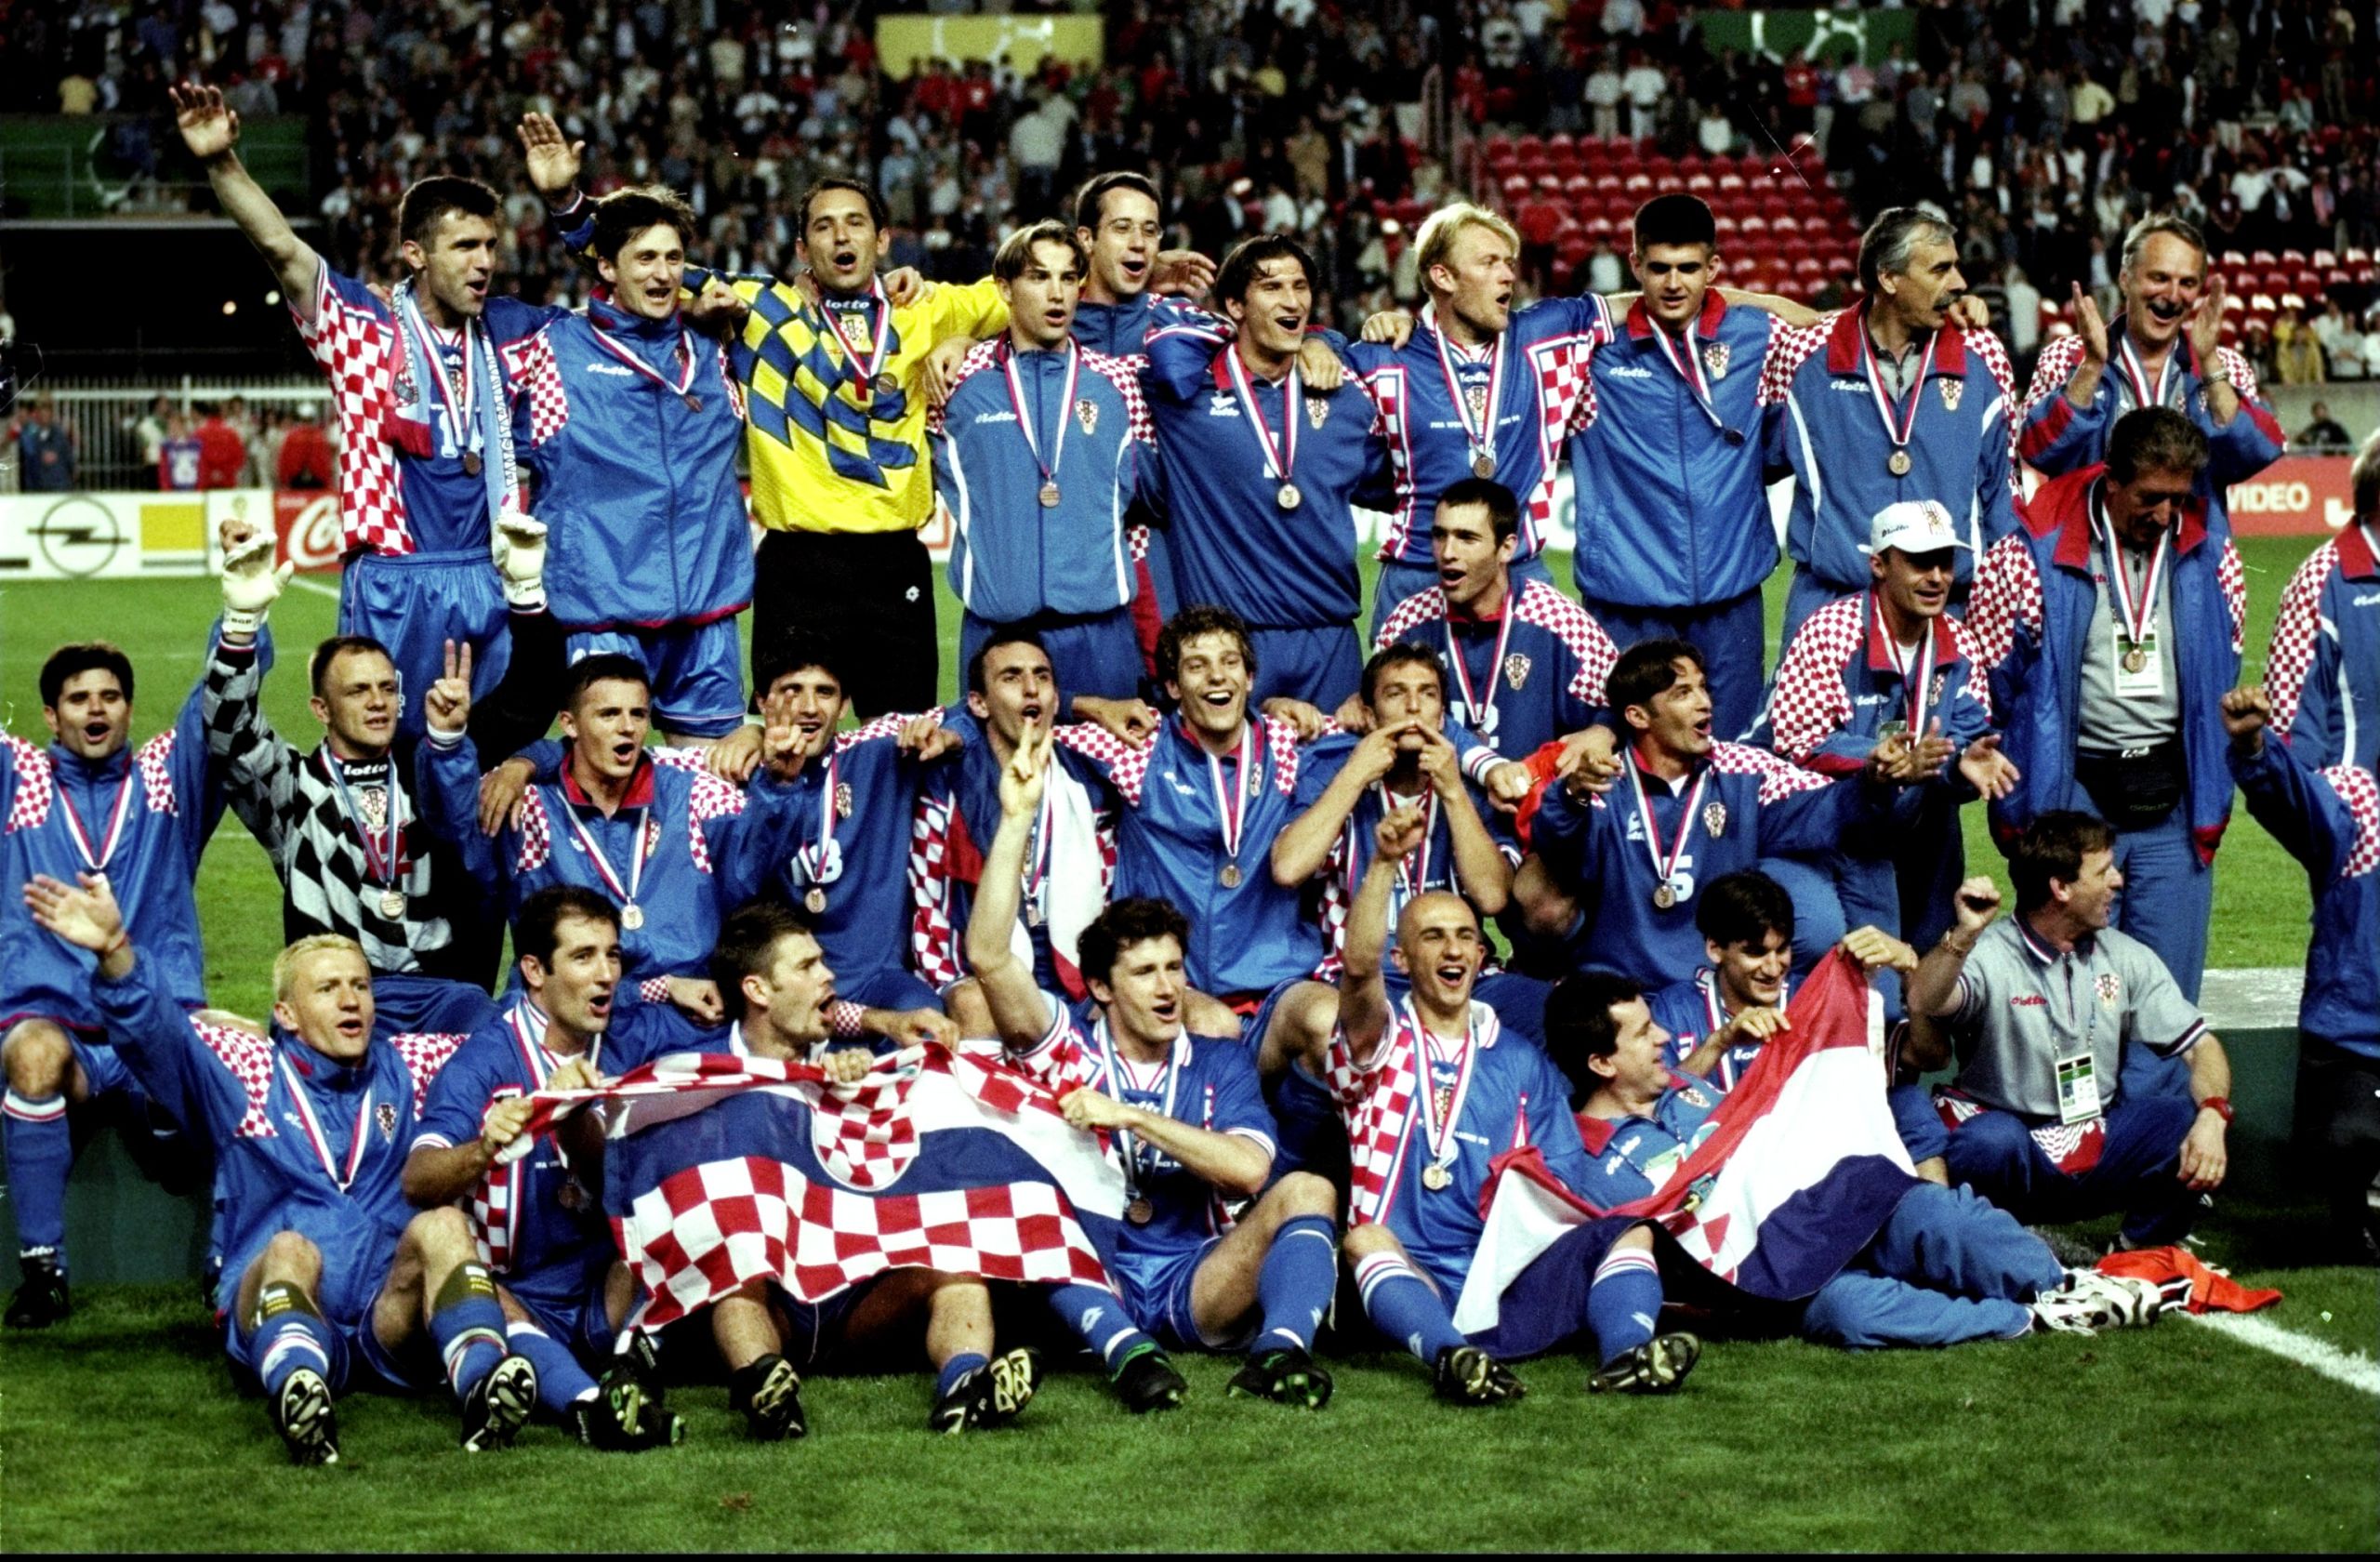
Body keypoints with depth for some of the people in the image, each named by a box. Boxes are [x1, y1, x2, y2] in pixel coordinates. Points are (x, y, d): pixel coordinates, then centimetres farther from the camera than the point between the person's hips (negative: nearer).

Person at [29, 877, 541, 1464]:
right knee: (290, 1248, -33)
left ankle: (481, 1383, -53)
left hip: (393, 1323, 2)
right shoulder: (248, 1070, 14)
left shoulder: (410, 1069, 22)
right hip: (274, 1311, -2)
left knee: (442, 1225, -26)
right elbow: (154, 1028, -3)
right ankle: (295, 1381, -65)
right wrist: (114, 953, -22)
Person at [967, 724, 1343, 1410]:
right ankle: (1127, 1351, -44)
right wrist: (1017, 818, -12)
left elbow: (1248, 1169, -7)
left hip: (1200, 1286, 1)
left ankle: (1280, 1352, -42)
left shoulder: (1218, 1060, 12)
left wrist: (1128, 1116, -11)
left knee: (1306, 1192, -19)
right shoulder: (1068, 1049, 8)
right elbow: (989, 956, -8)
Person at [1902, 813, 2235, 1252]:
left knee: (2192, 1124, -18)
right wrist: (1964, 934, -49)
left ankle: (2142, 1249, 6)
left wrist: (2212, 1118, -18)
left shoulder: (2126, 958, 4)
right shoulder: (1988, 957, -13)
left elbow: (2201, 1045, 1)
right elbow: (1923, 1003, -33)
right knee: (1992, 1142, -37)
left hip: (2101, 1146, 5)